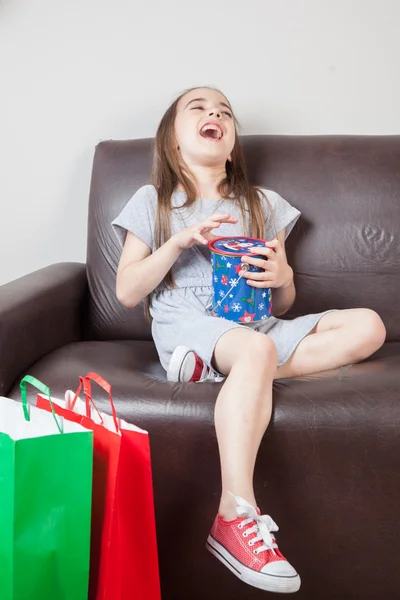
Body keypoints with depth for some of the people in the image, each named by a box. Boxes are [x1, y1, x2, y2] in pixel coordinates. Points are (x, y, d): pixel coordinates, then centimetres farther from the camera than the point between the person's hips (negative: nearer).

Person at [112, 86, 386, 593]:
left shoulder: (264, 206, 20)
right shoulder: (152, 202, 12)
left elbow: (283, 303, 19)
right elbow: (126, 293, 3)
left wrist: (282, 277, -6)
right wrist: (180, 241, -9)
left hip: (253, 321, 5)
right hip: (185, 322, -4)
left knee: (367, 326, -15)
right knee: (256, 347, -38)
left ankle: (223, 366, -25)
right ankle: (236, 516, -41)